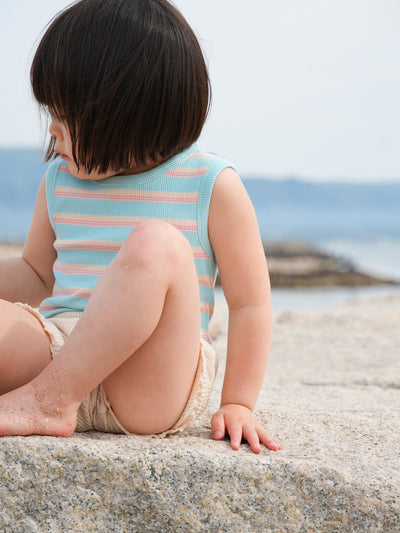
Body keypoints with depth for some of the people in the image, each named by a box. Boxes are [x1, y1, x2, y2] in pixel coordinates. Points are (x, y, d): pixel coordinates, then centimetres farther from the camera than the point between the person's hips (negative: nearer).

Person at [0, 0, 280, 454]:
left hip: (151, 387, -2)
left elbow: (249, 304, 2)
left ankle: (48, 398, -26)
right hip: (54, 347, 3)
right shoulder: (59, 179, 13)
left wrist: (237, 404, 0)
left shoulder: (211, 186, -1)